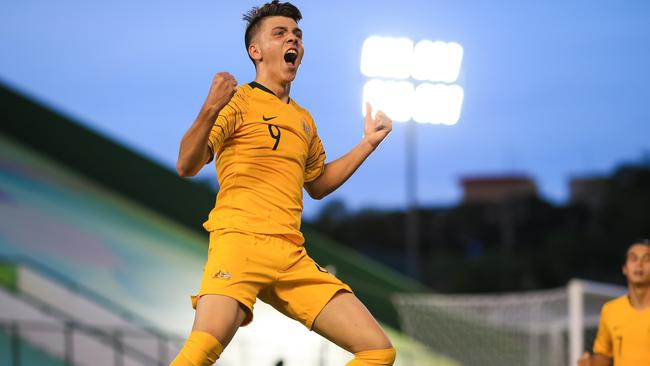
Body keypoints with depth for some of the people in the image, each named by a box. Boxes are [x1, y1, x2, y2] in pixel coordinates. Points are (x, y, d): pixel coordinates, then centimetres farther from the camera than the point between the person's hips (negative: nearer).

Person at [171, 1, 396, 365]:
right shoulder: (238, 101, 4)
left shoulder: (303, 119, 23)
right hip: (240, 240, -6)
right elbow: (187, 167, -7)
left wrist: (368, 144, 29)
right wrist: (210, 111, -24)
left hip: (293, 255, 6)